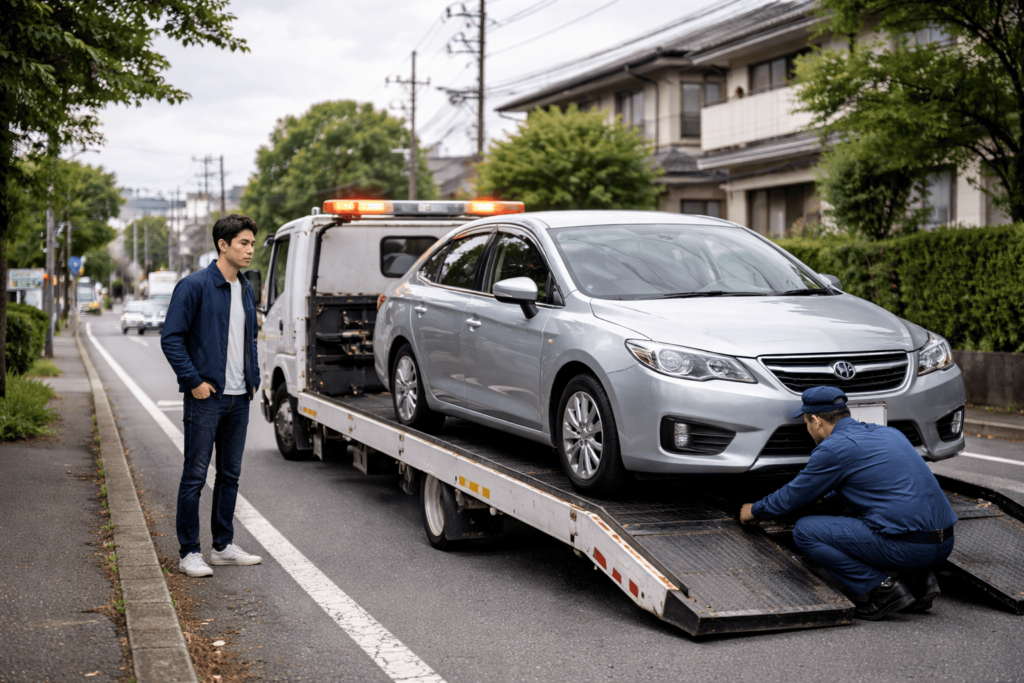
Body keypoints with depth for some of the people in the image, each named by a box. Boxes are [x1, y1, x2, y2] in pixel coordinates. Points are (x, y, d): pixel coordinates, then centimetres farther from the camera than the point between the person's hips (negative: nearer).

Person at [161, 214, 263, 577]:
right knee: (195, 476, -2)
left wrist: (253, 380, 13)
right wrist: (194, 381, -15)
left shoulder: (246, 290, 13)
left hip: (239, 398, 7)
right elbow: (171, 338, -12)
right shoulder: (194, 286, -10)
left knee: (230, 474, 13)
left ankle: (224, 546, 23)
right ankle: (189, 552, 5)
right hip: (206, 397, -7)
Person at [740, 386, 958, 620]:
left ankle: (884, 589, -5)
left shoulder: (833, 448, -5)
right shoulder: (888, 433, 19)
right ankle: (919, 579, 15)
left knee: (805, 531, -1)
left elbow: (791, 498, 8)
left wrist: (754, 510, 27)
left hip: (909, 546, -8)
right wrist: (825, 494, 53)